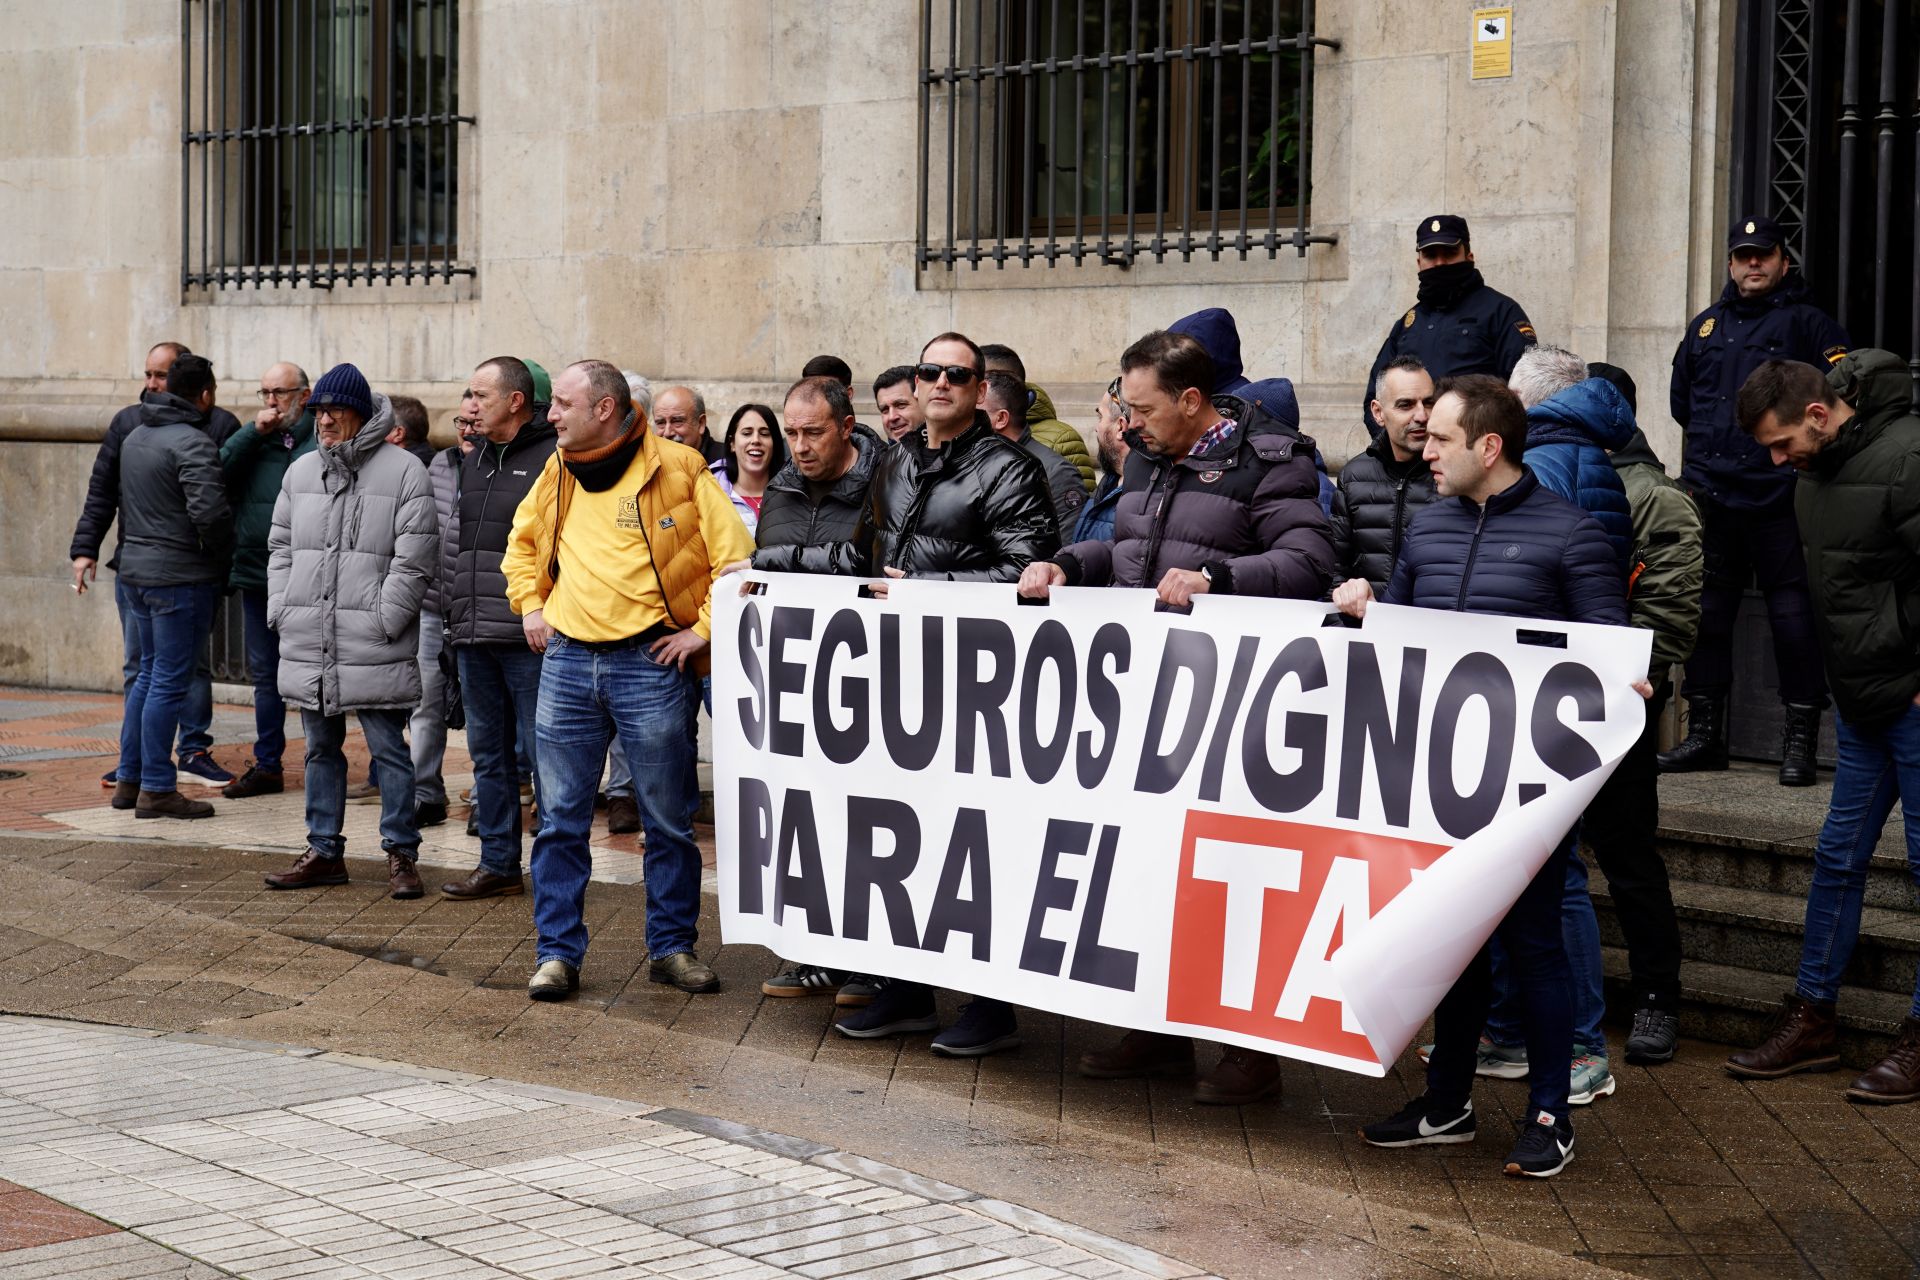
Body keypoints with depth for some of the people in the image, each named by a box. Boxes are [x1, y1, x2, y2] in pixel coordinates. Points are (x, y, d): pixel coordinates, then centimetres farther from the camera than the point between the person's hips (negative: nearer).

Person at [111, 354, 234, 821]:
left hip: (136, 570, 9)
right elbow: (210, 510, -25)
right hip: (180, 575, -9)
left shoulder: (133, 438, 13)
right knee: (169, 681, -4)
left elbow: (118, 502, 19)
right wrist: (222, 554, -8)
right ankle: (157, 790, -1)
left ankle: (129, 780, 20)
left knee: (150, 674, 18)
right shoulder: (193, 443, -16)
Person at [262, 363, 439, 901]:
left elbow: (414, 558, -9)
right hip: (308, 644, 6)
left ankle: (400, 854, 7)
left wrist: (382, 621, -13)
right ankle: (325, 851, 22)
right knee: (321, 749, 13)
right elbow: (281, 547, 20)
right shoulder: (300, 473, 14)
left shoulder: (403, 470, -5)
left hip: (373, 646, -6)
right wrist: (281, 611, 7)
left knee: (389, 749, -1)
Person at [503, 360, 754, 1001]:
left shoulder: (678, 469, -7)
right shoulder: (556, 474, 10)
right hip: (567, 661, 4)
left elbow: (734, 556, -8)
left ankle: (673, 947, 18)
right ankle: (557, 952, 13)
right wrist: (530, 606, 15)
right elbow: (522, 544, 28)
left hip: (652, 664, -4)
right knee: (561, 817, 5)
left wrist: (704, 630, -10)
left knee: (669, 820, 6)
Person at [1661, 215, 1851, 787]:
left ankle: (1800, 740, -1)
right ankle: (1704, 734, 16)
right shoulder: (1706, 326, 18)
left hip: (1779, 501, -5)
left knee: (1793, 616, -6)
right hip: (1710, 500, 5)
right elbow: (1683, 407, 27)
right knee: (1705, 615, 7)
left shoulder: (1808, 324, 2)